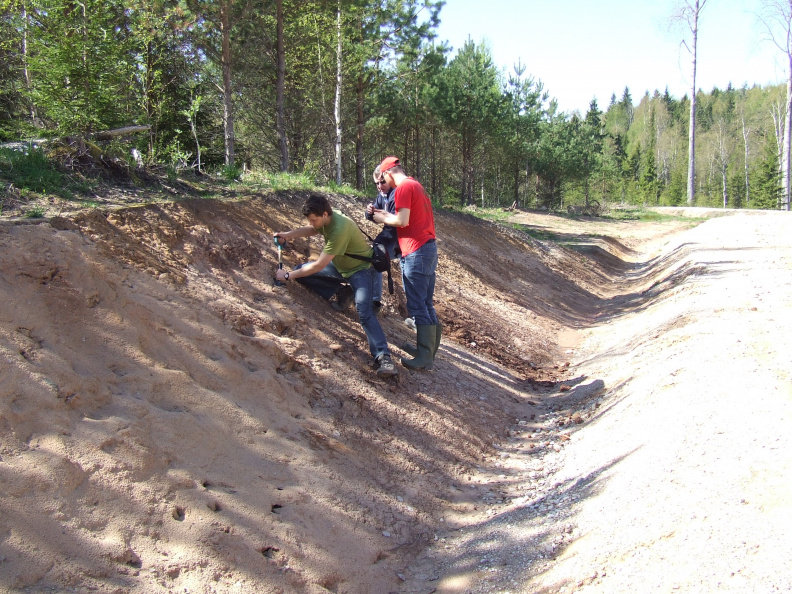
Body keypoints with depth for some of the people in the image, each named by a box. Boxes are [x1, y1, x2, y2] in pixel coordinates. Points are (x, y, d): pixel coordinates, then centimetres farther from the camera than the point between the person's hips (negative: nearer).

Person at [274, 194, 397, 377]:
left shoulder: (339, 229, -35)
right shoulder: (325, 219, -9)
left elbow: (319, 265, -31)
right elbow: (310, 230, 17)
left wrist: (288, 276, -21)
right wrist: (288, 235, -3)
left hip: (360, 269, -9)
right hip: (339, 266, 9)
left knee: (364, 312, -30)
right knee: (300, 270, 2)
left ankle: (383, 358, -32)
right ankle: (341, 293, 7)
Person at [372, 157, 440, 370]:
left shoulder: (403, 188, -10)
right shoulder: (416, 185, 20)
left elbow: (403, 220, -17)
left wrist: (383, 218, 0)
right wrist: (387, 215, 17)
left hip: (416, 252, -10)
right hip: (429, 247, 10)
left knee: (417, 305, -6)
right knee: (426, 304, 14)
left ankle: (425, 357, -4)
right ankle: (427, 348, 22)